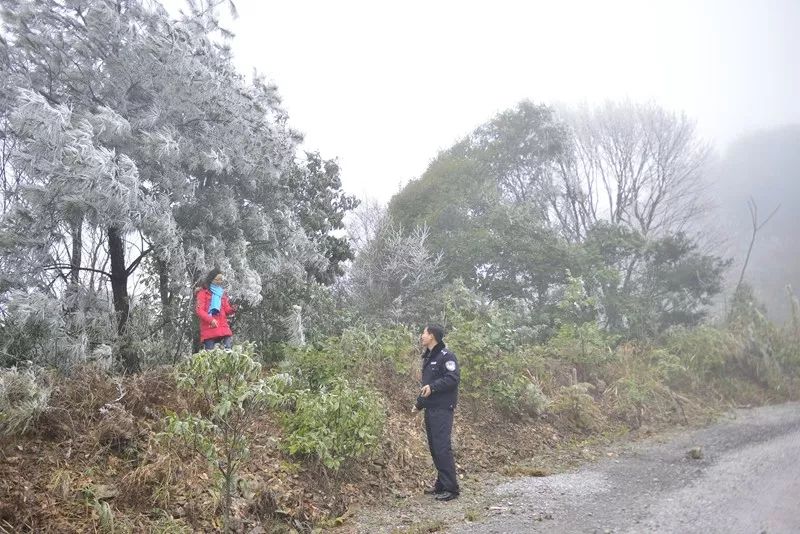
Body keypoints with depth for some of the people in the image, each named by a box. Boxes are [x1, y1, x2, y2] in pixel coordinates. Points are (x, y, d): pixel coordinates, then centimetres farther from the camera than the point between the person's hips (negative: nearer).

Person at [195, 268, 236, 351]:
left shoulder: (222, 293, 21)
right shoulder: (203, 292, 5)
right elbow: (199, 310, -4)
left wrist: (232, 309, -6)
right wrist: (210, 320, -19)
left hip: (223, 327, 5)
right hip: (209, 328, -4)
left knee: (228, 350, -15)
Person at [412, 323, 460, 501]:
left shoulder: (446, 355, -11)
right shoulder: (428, 357, 18)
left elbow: (453, 378, -21)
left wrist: (433, 387, -27)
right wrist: (418, 404, 25)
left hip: (442, 408, -9)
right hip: (430, 408, 9)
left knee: (442, 447, -10)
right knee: (434, 447, 12)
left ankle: (451, 488, -3)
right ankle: (441, 484, 21)